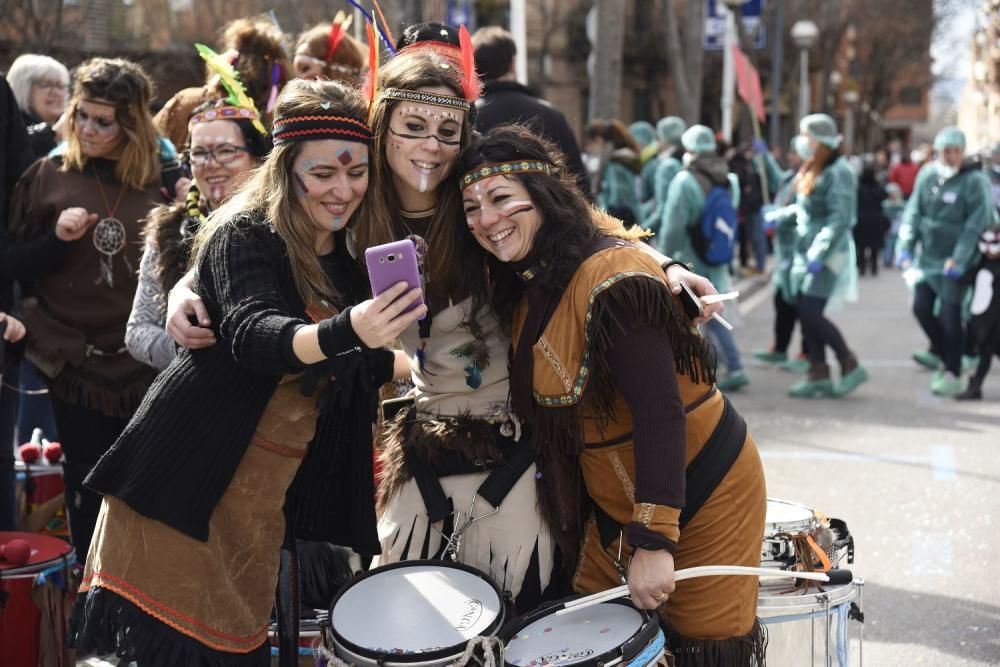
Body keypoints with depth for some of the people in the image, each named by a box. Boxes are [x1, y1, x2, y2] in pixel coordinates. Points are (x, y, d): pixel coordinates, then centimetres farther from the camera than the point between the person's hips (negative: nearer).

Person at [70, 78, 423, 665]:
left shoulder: (351, 252, 7)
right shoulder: (245, 236, -12)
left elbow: (364, 363, 22)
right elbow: (253, 334, -33)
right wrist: (344, 333, -49)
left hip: (272, 494, 6)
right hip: (190, 479, -6)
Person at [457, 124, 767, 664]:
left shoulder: (611, 275, -24)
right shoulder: (523, 286, 5)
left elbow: (659, 411, -28)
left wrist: (654, 539, -29)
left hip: (702, 490, -8)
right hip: (616, 498, 9)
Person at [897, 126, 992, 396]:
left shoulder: (975, 181, -12)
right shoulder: (928, 175, 3)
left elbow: (976, 224, -15)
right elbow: (914, 212, 7)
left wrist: (958, 259, -19)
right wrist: (905, 247, -1)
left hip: (955, 261, -5)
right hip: (927, 257, 5)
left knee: (950, 315, -4)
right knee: (922, 308, 8)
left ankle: (952, 373, 8)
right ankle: (940, 351, 35)